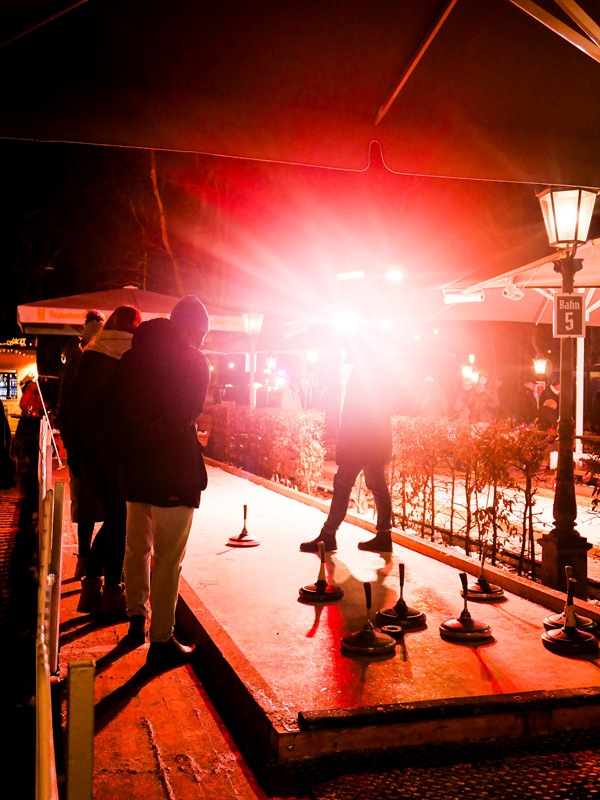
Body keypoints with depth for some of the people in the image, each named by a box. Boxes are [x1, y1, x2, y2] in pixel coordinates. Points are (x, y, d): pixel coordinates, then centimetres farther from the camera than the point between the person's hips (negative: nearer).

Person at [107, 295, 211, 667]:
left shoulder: (130, 358, 9)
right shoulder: (193, 361, -10)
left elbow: (115, 414, 8)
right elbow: (189, 414, -14)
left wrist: (128, 454, 11)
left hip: (134, 471, 6)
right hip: (174, 474, -6)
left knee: (137, 547, 21)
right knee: (168, 558, 2)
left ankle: (137, 619, 33)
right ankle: (162, 640, 9)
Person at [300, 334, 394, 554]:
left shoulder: (361, 371, -10)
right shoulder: (377, 371, 15)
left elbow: (352, 412, -17)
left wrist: (343, 445, -16)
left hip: (359, 443, -9)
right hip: (376, 443, 9)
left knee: (342, 486, -5)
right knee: (378, 487, 9)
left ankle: (328, 535, -3)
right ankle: (383, 536, 12)